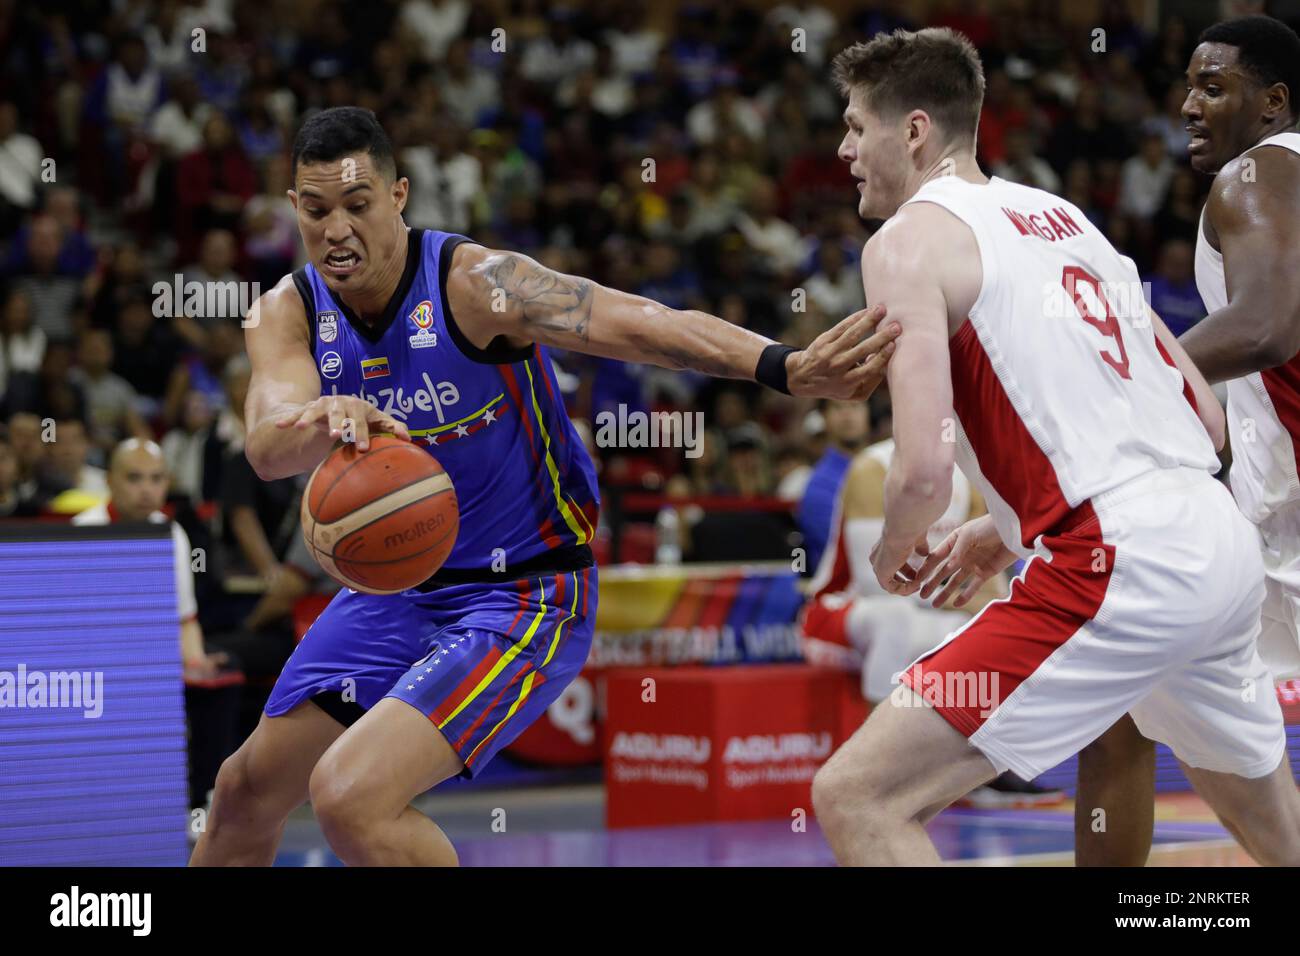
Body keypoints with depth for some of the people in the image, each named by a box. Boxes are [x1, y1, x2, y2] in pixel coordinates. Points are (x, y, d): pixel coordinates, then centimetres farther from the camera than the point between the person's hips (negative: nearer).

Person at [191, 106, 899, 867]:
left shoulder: (471, 284, -21)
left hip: (522, 597, -7)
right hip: (398, 587, 7)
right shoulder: (287, 313, -6)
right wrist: (320, 423, -50)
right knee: (249, 790, 15)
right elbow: (267, 445, -25)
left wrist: (786, 369, -51)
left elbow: (643, 323, -34)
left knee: (351, 795, -22)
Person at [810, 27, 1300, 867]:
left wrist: (894, 553, 9)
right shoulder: (1061, 217, 22)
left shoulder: (911, 239, -2)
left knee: (856, 796, -8)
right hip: (1225, 543, 9)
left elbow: (925, 472, -15)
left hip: (1118, 569, -9)